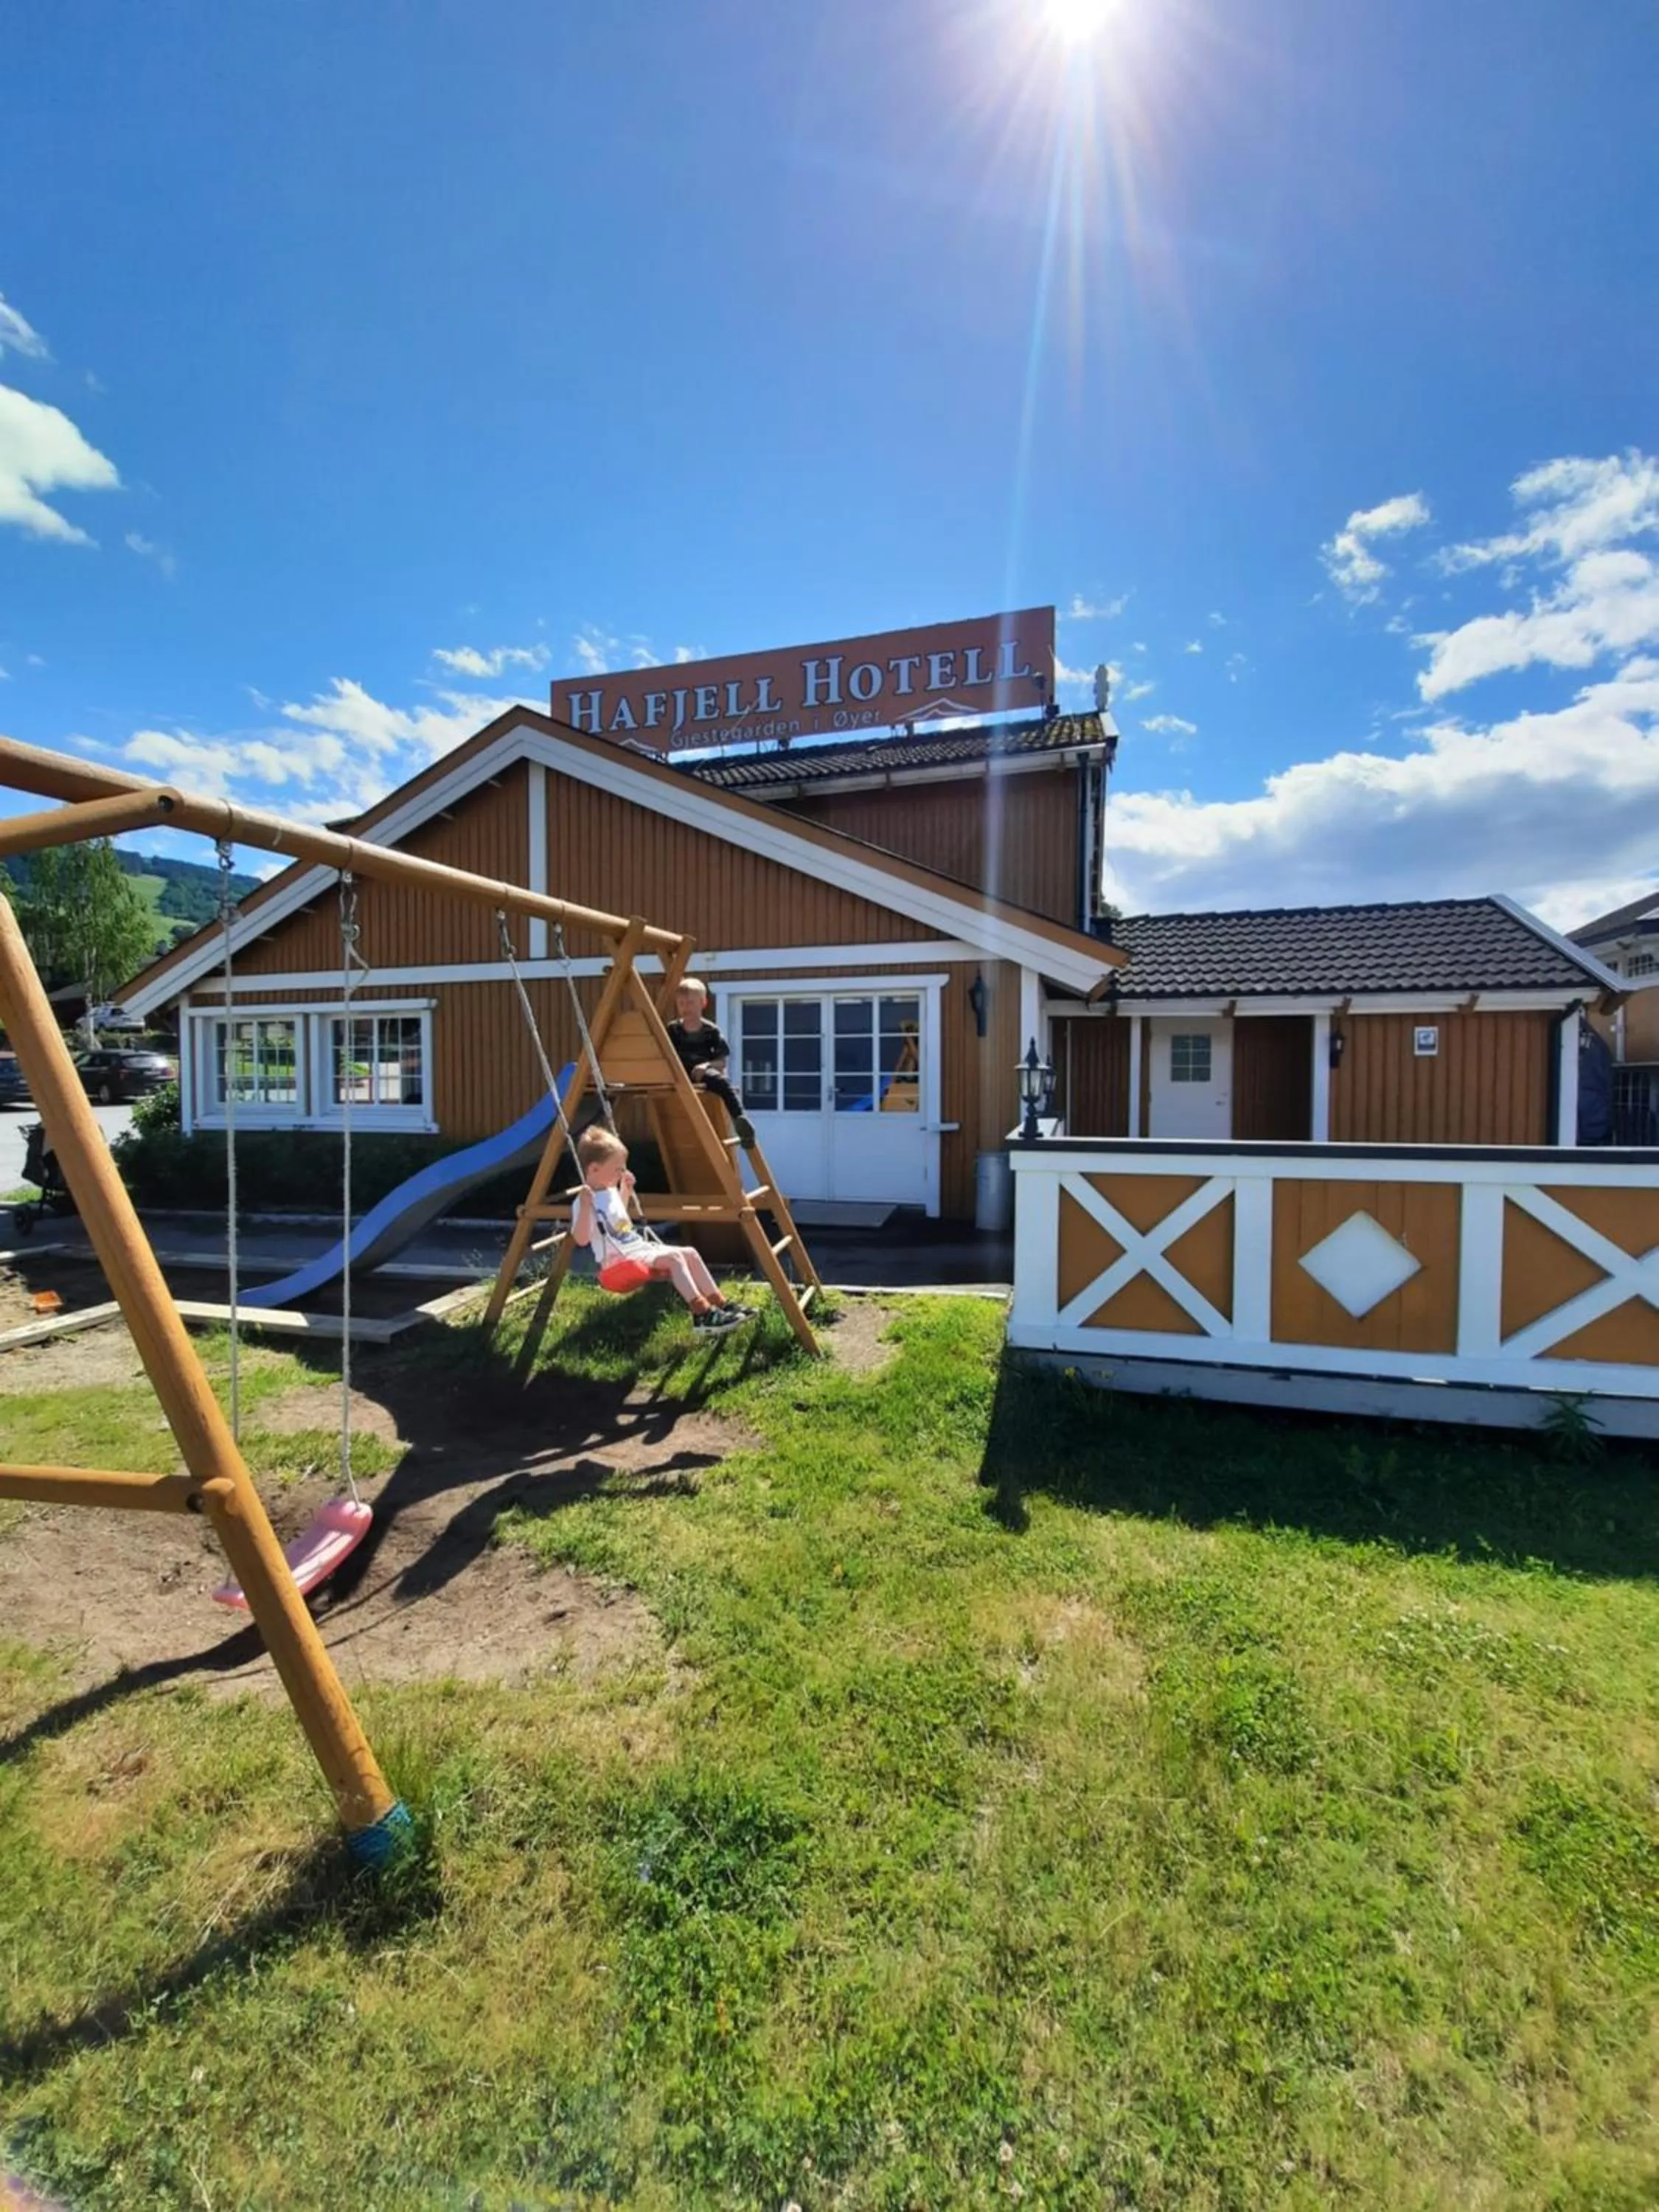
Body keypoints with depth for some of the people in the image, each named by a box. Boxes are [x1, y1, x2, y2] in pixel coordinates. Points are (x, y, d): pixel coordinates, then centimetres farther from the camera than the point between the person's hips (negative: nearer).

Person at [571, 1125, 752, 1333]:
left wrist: (626, 1190, 23)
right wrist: (585, 1206, -35)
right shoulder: (585, 1200, -15)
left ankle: (721, 1304, -3)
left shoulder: (610, 1191, 13)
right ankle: (702, 1314, -29)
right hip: (620, 1263, -10)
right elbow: (582, 1239, -25)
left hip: (641, 1248, 10)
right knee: (673, 1258, -26)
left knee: (690, 1254, -2)